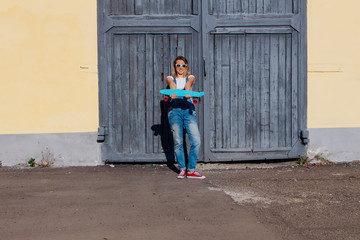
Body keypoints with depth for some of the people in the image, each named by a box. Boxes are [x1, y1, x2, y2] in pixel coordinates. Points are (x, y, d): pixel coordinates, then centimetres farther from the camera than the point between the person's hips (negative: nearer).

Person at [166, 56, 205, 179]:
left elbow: (188, 85, -4)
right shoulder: (170, 78, 18)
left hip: (188, 110, 1)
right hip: (175, 110, -1)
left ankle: (191, 170, -4)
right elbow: (172, 85, -6)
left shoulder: (190, 77, 20)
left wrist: (187, 93, -28)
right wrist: (173, 92, -30)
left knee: (196, 141, -10)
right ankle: (182, 169, 6)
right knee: (178, 142, -5)